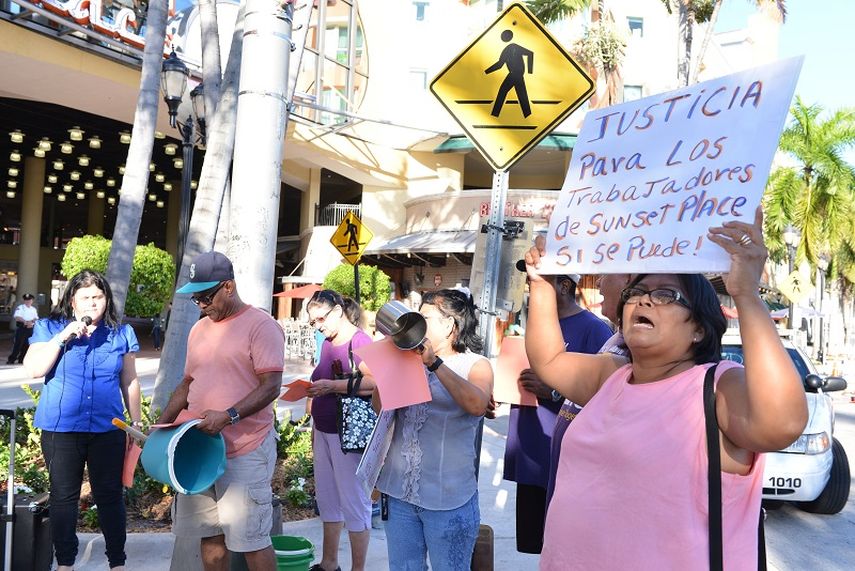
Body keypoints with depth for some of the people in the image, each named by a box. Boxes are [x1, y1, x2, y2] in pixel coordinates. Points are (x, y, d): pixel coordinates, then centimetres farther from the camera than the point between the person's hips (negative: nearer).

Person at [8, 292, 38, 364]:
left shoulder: (34, 309, 13)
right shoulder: (20, 308, -2)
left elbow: (36, 319, 8)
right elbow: (17, 317, -15)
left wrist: (31, 322, -12)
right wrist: (25, 322, -25)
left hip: (30, 329, 5)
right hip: (21, 328, -5)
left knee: (26, 345, 7)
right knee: (18, 344, -10)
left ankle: (21, 359, 17)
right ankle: (11, 359, -6)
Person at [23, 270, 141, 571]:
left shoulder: (122, 334, 7)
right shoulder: (49, 328, 4)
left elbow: (130, 382, 11)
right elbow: (33, 369, -9)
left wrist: (137, 422, 10)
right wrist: (63, 337, -16)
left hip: (108, 430, 0)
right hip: (61, 429, 0)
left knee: (110, 495, 4)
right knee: (63, 496, 10)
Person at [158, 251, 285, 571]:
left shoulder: (261, 326, -10)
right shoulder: (199, 330, 13)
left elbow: (271, 387, -17)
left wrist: (228, 416, -28)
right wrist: (161, 427, 12)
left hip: (245, 452, -7)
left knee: (250, 538, -1)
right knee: (210, 534, 14)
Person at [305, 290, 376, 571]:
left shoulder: (360, 340, -14)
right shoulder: (327, 343, 11)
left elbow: (375, 381, -27)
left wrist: (332, 386, -27)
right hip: (323, 431, 9)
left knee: (353, 501, 1)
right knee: (326, 499, 16)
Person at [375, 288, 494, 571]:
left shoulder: (475, 365, -3)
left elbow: (477, 405, -25)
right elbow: (379, 406, 3)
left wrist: (435, 363, -25)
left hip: (447, 497, -4)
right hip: (400, 491, 5)